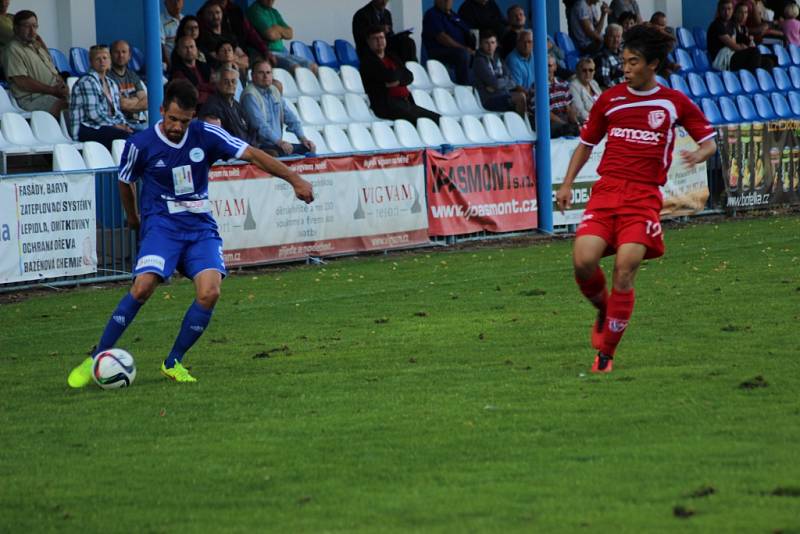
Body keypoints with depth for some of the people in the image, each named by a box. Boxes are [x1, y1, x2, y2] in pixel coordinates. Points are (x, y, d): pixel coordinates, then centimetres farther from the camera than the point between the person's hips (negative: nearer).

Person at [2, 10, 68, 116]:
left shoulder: (37, 45, 23)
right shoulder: (13, 50, -5)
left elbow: (54, 71, 24)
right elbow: (22, 82, -15)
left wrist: (62, 85, 0)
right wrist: (52, 90, -16)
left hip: (54, 92, 9)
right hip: (31, 99, -9)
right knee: (64, 103, -32)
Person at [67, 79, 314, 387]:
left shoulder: (205, 136, -3)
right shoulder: (140, 145, -6)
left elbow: (253, 155, -3)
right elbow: (125, 183, 13)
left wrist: (294, 180, -8)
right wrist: (133, 220, 26)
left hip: (201, 226, 2)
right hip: (161, 225, -2)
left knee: (209, 293, -20)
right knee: (143, 288, -26)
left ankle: (173, 363, -1)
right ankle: (97, 359, -13)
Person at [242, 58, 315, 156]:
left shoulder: (274, 91, 16)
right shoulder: (250, 95, -11)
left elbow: (290, 117, 17)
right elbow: (260, 124, -22)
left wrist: (303, 138, 3)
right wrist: (279, 142, -30)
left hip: (278, 143, 8)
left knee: (309, 148, -4)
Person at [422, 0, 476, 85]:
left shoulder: (454, 15, 23)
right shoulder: (432, 15, -3)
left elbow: (468, 33, 21)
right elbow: (441, 37, -15)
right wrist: (463, 48, -20)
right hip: (440, 53, -8)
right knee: (463, 54, -35)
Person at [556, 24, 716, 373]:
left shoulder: (674, 103, 4)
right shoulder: (610, 99, 10)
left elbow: (709, 142, 11)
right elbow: (586, 143, 21)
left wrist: (699, 154, -12)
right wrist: (567, 184, 11)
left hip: (644, 197, -2)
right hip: (606, 190, 2)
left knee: (624, 271, -14)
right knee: (583, 262, -18)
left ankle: (606, 354, -1)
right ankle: (603, 308, 17)